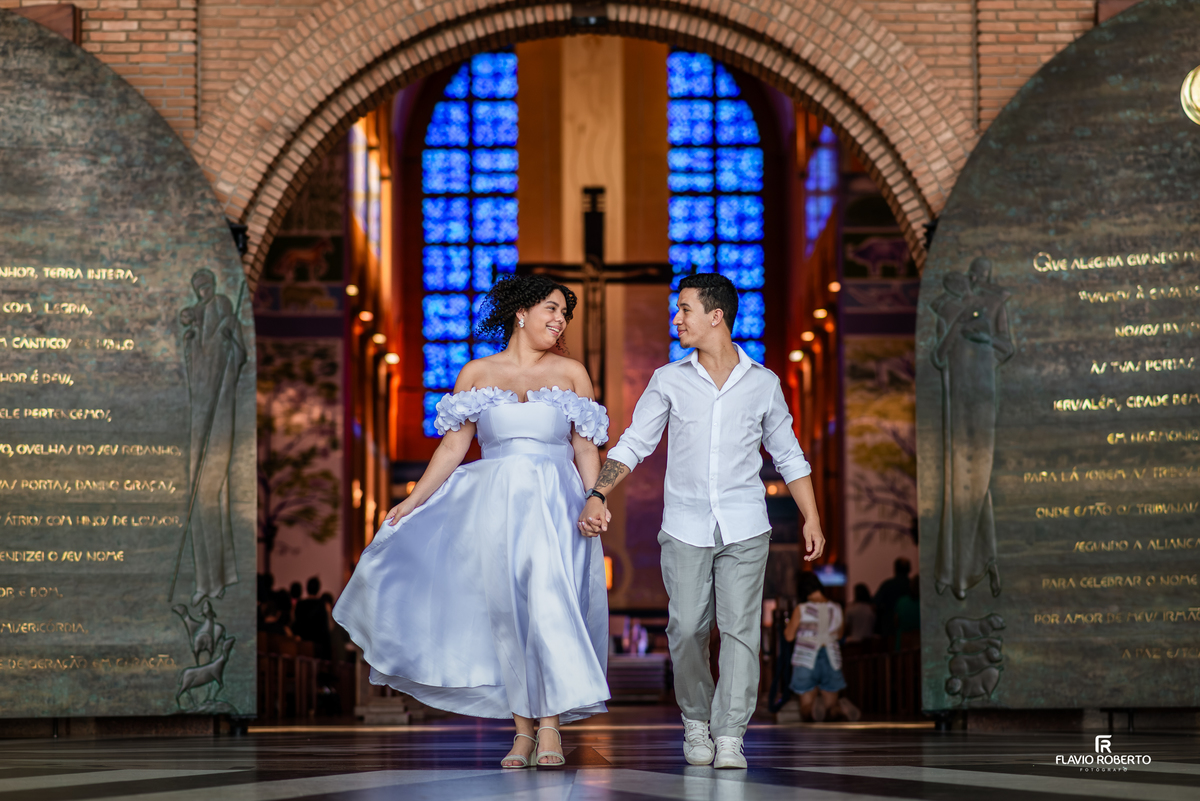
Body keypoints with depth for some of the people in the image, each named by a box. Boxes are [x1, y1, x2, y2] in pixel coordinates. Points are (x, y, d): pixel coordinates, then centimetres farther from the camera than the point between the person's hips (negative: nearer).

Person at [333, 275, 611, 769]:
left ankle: (550, 726, -9)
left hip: (554, 506, -1)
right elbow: (453, 447, 8)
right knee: (506, 612, -1)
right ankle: (522, 729, 5)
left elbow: (587, 450, 6)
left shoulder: (571, 372, 9)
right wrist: (411, 502, 1)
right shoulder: (477, 373, 9)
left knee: (549, 603, -14)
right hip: (493, 504, 1)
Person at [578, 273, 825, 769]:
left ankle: (729, 737, -4)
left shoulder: (763, 384, 6)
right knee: (687, 630, -2)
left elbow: (789, 456, 14)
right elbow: (633, 445, 5)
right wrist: (598, 496, -8)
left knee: (740, 629, -7)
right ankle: (696, 721, 19)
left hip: (745, 528, 0)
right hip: (685, 528, 0)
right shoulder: (668, 381, 6)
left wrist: (811, 519, 7)